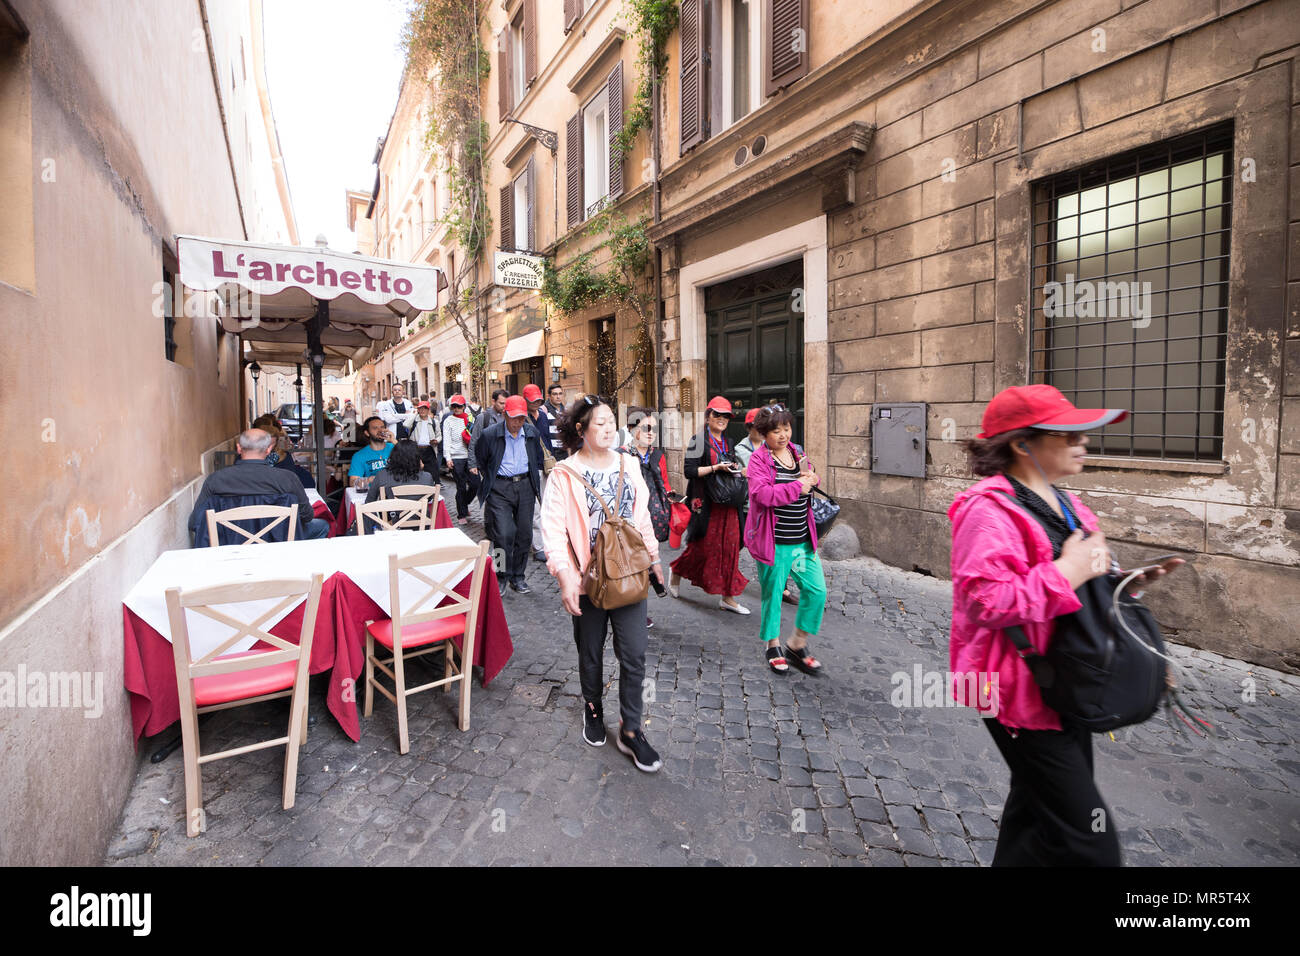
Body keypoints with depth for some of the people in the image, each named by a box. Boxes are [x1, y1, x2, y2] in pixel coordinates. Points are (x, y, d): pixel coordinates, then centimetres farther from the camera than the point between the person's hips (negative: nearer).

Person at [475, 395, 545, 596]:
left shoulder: (532, 433, 2)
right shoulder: (490, 434, -8)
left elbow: (538, 457, 21)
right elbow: (479, 459, 8)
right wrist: (490, 478, 9)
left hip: (525, 486, 4)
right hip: (500, 487, -3)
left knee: (524, 534, 6)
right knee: (503, 534, -11)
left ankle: (518, 577, 20)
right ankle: (500, 578, 8)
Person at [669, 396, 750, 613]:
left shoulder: (727, 443, 16)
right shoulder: (699, 440, -6)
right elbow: (689, 471, -14)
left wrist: (734, 469, 7)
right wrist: (715, 467, -21)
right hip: (706, 502, -6)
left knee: (729, 545, 3)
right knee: (703, 545, 0)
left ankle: (727, 597, 10)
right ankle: (676, 573, 29)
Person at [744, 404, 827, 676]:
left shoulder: (797, 452, 10)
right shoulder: (758, 458, -10)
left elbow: (810, 483, 24)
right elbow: (762, 493, -25)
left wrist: (811, 479, 0)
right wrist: (798, 486, -19)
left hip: (803, 539, 6)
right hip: (774, 540, -6)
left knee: (816, 590, 4)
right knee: (772, 593, 7)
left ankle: (797, 646, 23)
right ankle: (773, 646, 29)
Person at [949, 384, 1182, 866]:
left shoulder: (1062, 503, 9)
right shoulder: (990, 510, -23)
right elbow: (985, 601, -32)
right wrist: (1067, 572, -27)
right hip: (1022, 691, -10)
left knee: (1038, 808, 25)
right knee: (1089, 840, -4)